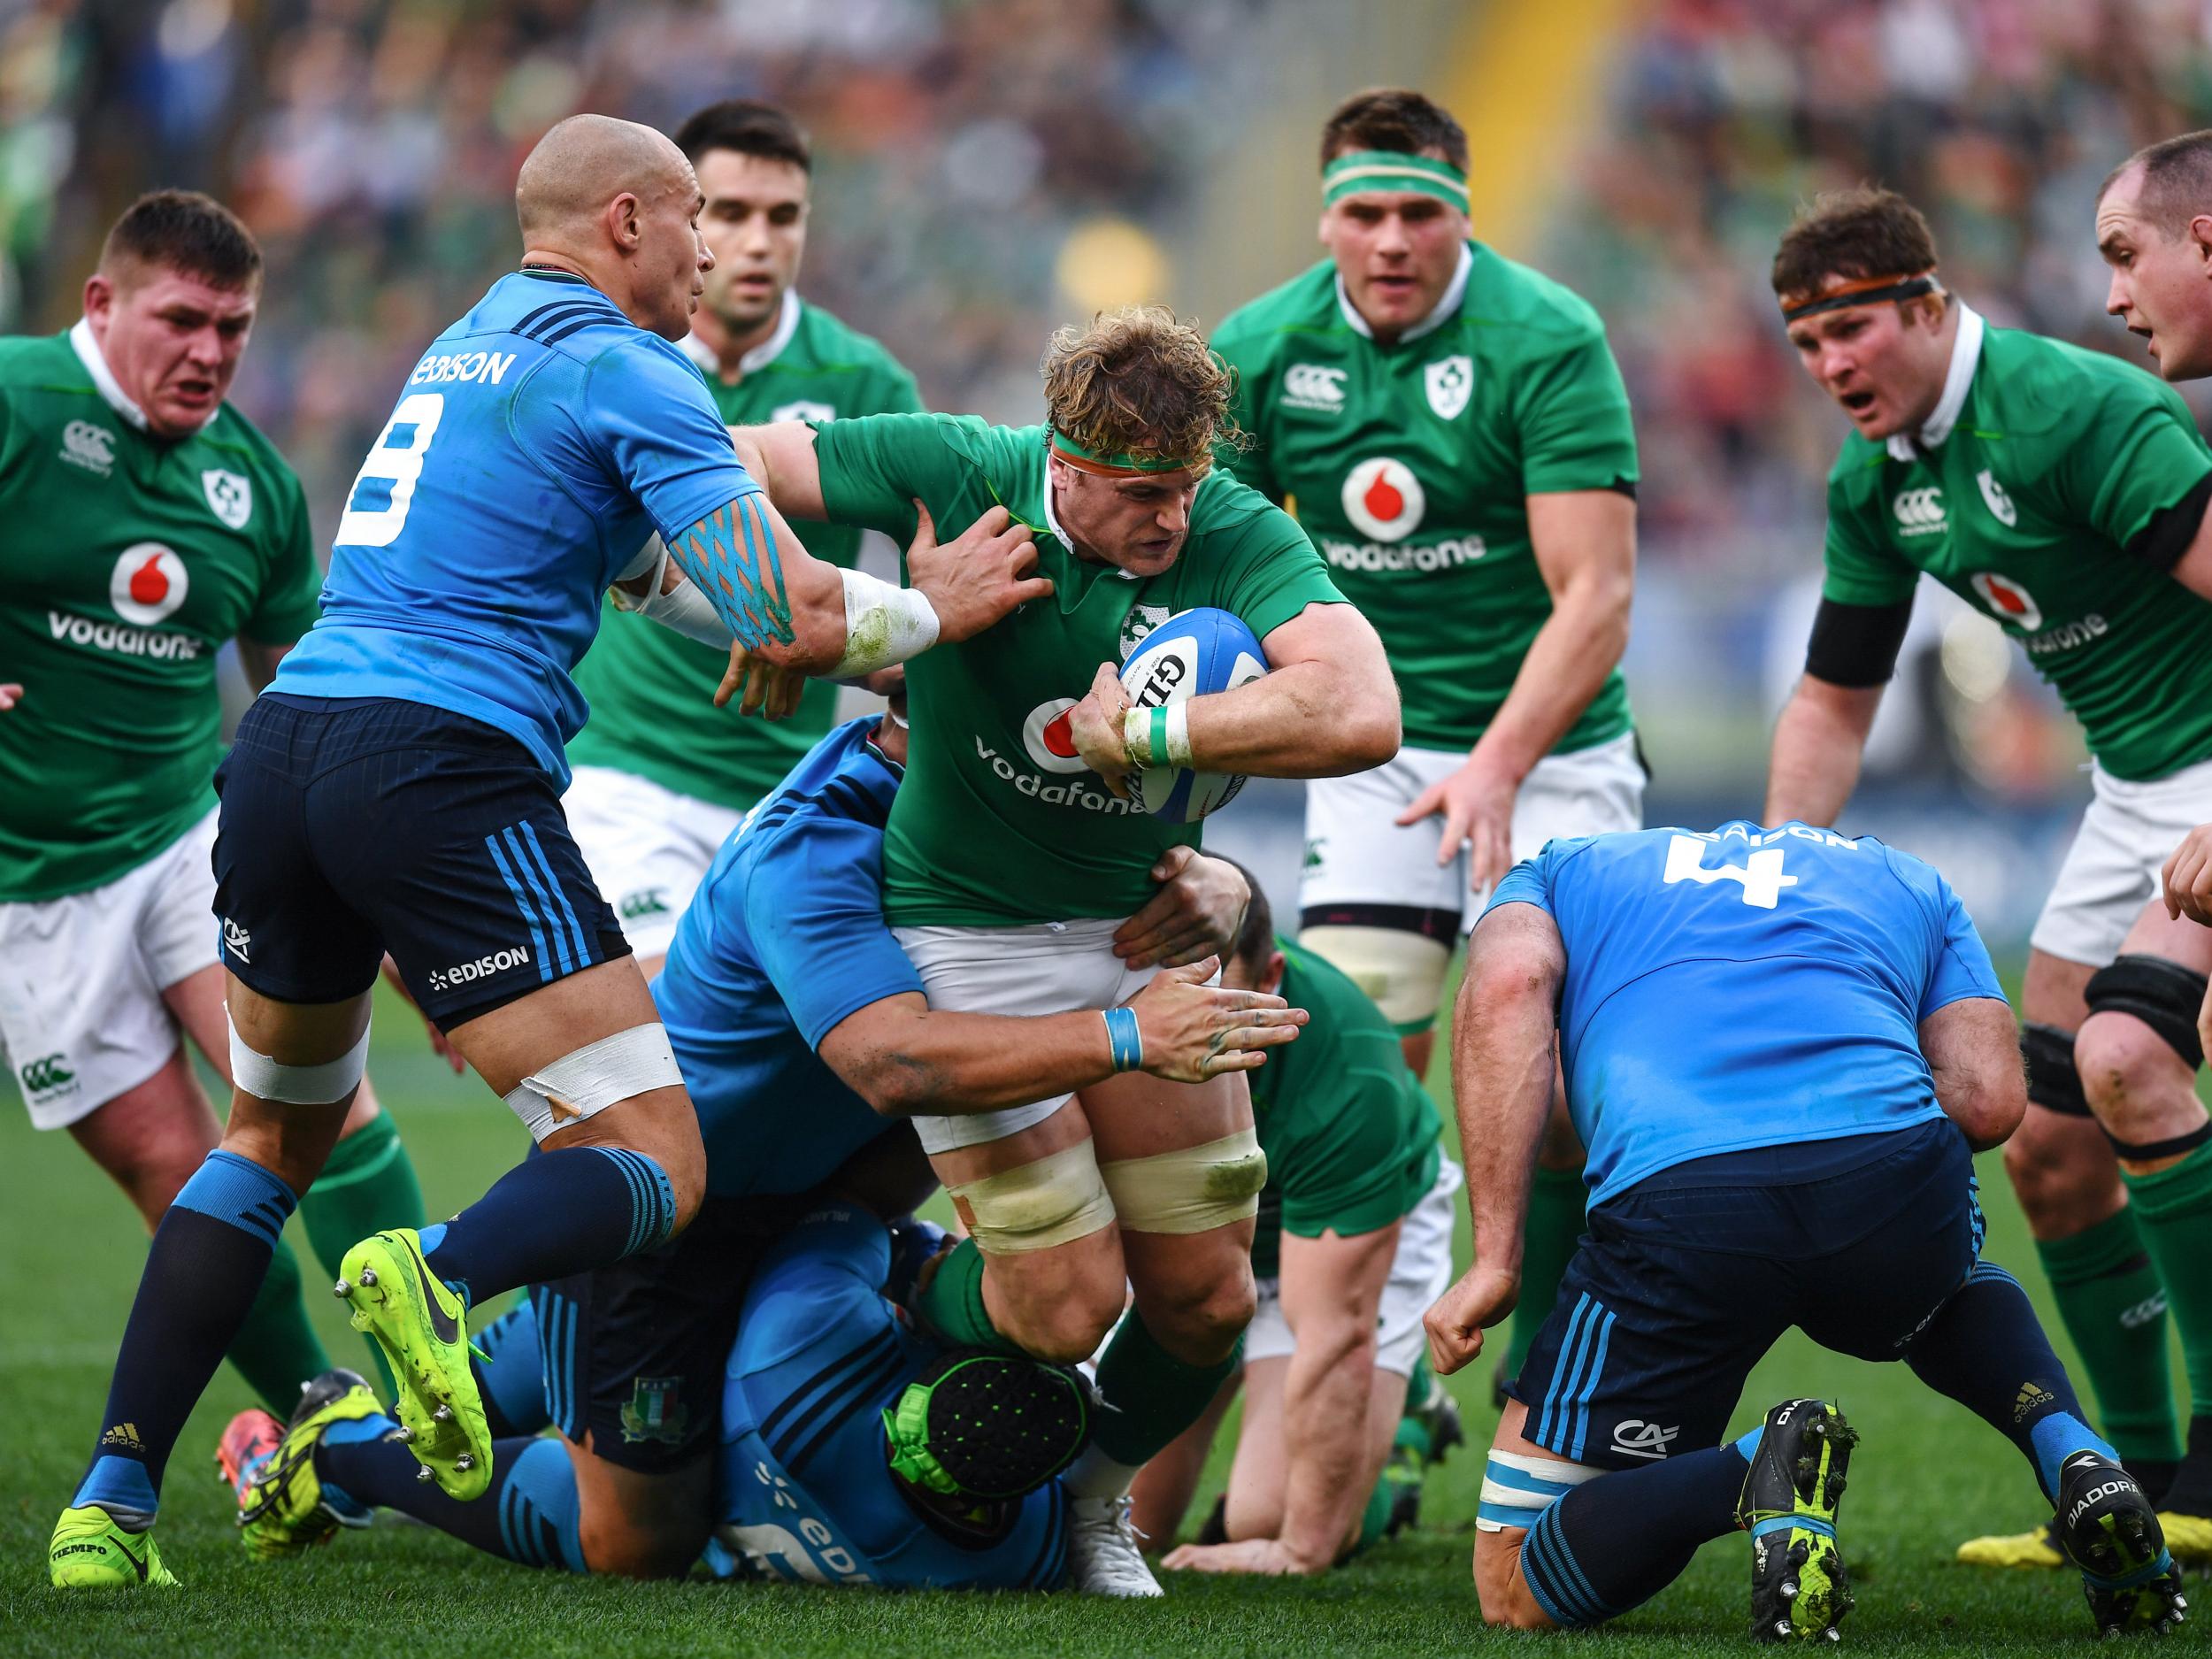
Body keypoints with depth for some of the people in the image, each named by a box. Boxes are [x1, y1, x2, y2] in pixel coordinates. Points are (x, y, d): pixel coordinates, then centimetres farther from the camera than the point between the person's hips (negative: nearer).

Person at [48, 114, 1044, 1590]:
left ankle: (112, 1501, 14)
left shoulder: (469, 345, 25)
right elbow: (787, 616, -9)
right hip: (445, 768, -8)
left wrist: (759, 612, 26)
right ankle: (440, 1277, -37)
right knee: (652, 1164, -5)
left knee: (277, 1132, 27)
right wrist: (929, 613, 9)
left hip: (281, 749, 8)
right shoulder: (629, 372, -1)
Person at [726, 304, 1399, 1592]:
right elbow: (738, 463, -2)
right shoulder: (955, 474, -17)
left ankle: (1100, 1488, 33)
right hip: (970, 932, -3)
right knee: (1063, 1304, -10)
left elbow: (1362, 717, -34)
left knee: (1205, 1295, 3)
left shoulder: (1239, 537, -17)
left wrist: (1136, 730, -29)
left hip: (1145, 922, 3)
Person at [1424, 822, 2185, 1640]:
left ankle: (1763, 1474, -14)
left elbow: (1507, 986, 8)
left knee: (1518, 1591, 13)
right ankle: (2072, 1453, 10)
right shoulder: (1908, 879, 36)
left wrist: (1495, 1260, 4)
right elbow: (1991, 1098, 18)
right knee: (1956, 1293, 43)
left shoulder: (1562, 871, 33)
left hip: (1672, 1200, -2)